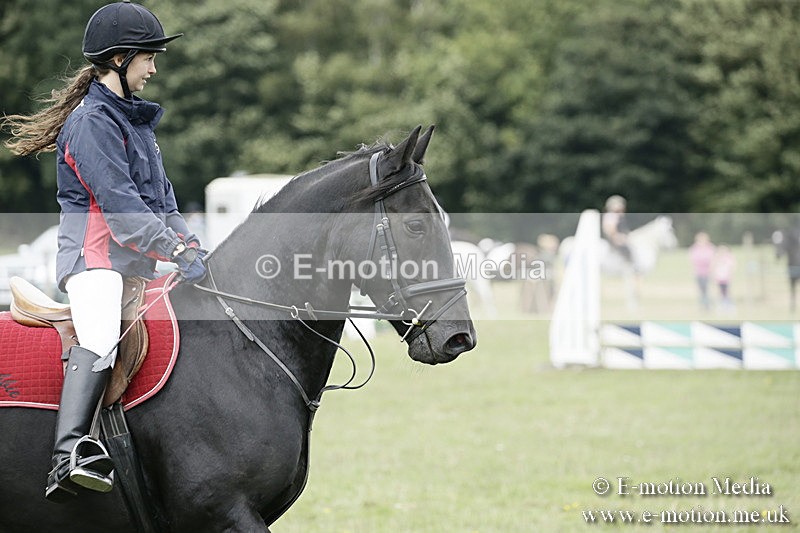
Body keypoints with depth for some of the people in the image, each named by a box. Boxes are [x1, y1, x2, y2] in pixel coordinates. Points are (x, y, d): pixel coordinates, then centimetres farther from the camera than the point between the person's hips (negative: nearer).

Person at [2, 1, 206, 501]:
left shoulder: (136, 119, 21)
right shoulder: (92, 121, -8)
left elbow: (162, 198, 21)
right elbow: (118, 203, -17)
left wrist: (192, 246, 6)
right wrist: (176, 251, -20)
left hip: (139, 263, 10)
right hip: (95, 255, -10)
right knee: (100, 337, -32)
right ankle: (73, 452, -48)